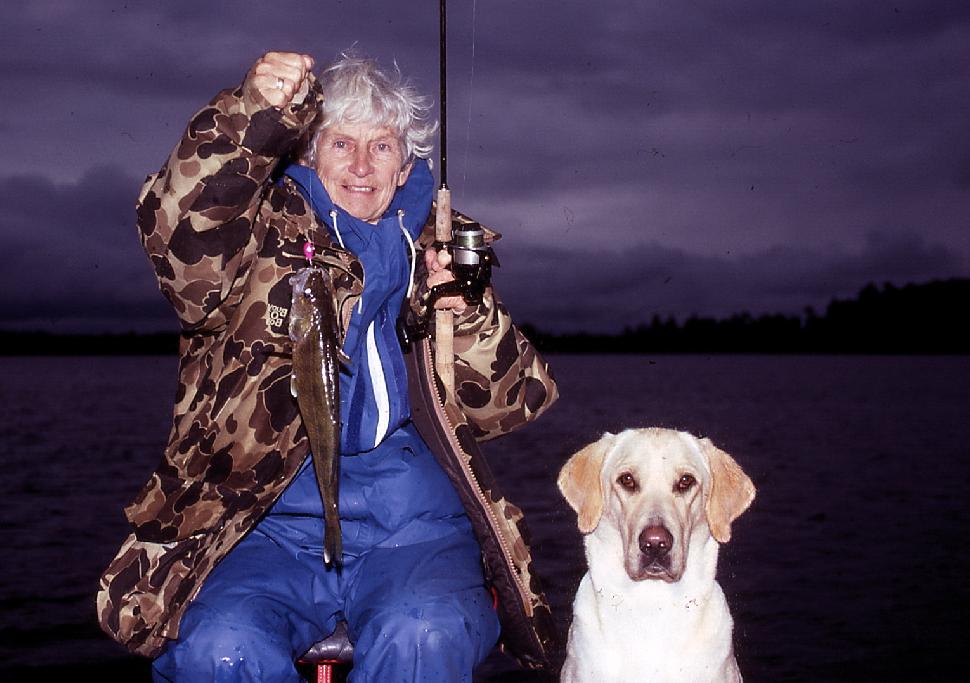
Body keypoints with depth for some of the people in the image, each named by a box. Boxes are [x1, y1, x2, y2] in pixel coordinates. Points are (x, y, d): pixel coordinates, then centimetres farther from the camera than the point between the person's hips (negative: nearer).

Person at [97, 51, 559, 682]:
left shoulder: (439, 252, 17)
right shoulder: (262, 239, 11)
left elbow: (506, 405, 12)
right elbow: (179, 228, -13)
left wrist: (471, 316, -8)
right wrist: (254, 116, -28)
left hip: (413, 533, 1)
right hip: (271, 529, -1)